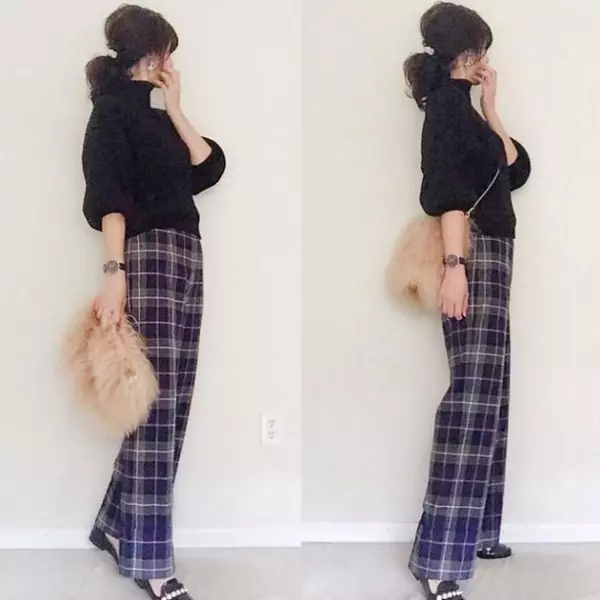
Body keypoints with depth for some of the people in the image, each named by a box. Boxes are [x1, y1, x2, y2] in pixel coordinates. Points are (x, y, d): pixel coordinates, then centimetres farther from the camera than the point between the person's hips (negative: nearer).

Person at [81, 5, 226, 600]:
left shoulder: (156, 116, 24)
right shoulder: (111, 110, -1)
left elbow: (209, 167, 13)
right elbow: (108, 196, -12)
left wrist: (175, 108, 11)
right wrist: (114, 273, -21)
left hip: (187, 257, 9)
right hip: (149, 256, -8)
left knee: (173, 405, 6)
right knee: (155, 407, -10)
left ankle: (115, 525, 19)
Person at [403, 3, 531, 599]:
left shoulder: (464, 108, 22)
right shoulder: (447, 100, -6)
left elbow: (516, 170, 18)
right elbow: (448, 189, -19)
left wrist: (490, 109, 14)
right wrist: (453, 265, -27)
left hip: (489, 256, 10)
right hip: (473, 255, -10)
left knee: (489, 394, 11)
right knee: (472, 395, -17)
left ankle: (474, 533, 19)